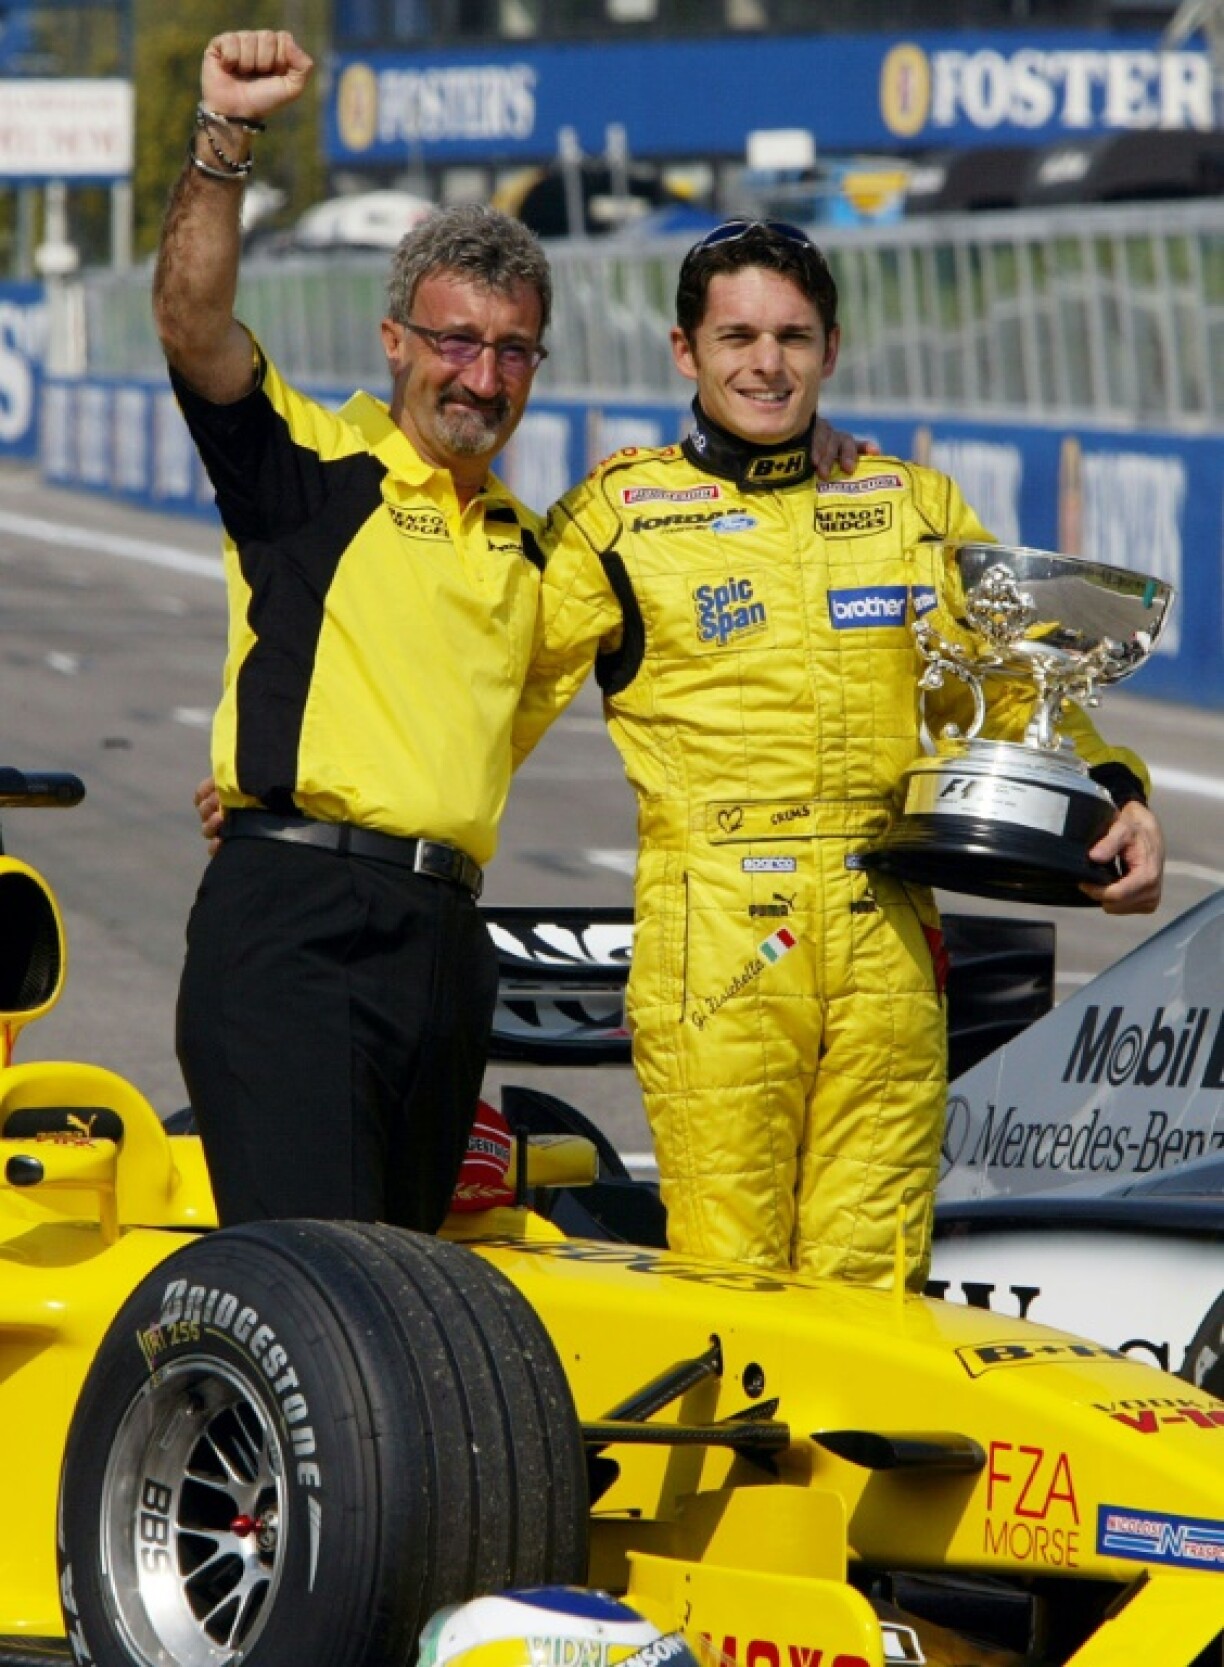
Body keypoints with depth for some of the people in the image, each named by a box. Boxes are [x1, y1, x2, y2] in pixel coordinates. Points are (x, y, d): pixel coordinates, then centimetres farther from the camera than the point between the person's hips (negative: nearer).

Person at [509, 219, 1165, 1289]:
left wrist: (1111, 791, 3)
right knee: (726, 1269, -6)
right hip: (713, 937, -3)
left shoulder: (919, 509, 17)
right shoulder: (617, 517, 8)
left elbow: (1009, 691, 19)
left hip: (886, 936, 3)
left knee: (872, 1272, 1)